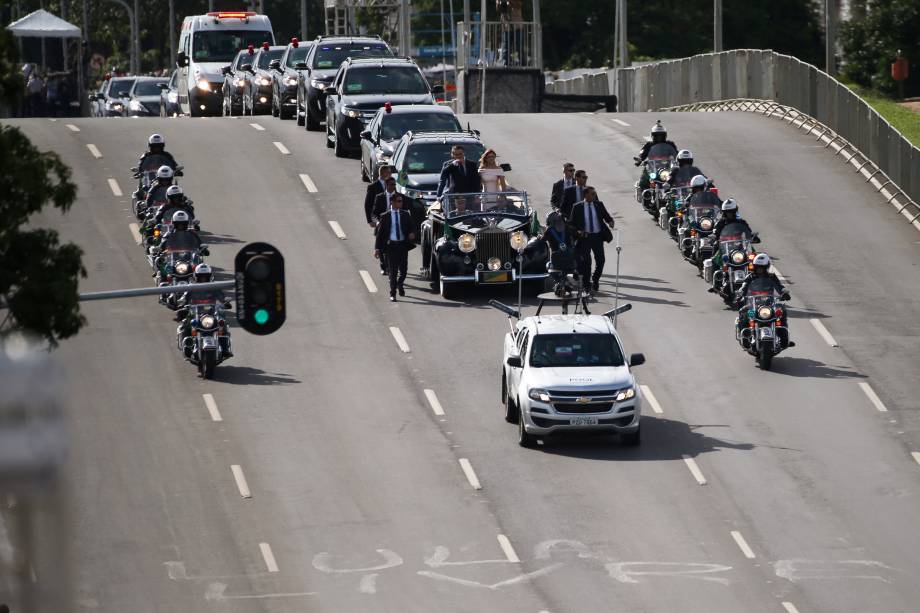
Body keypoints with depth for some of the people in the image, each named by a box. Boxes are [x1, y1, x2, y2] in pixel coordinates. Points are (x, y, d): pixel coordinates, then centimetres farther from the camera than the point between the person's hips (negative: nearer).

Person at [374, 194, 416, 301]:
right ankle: (393, 294, 8)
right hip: (391, 245, -2)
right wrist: (377, 248, -6)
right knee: (393, 271, 0)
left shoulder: (405, 215, 5)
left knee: (403, 269, 8)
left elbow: (411, 228, 11)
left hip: (403, 245, 2)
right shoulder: (386, 217, -2)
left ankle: (400, 284, 39)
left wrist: (412, 233, -14)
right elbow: (380, 233, -1)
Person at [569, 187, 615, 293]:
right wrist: (578, 230, -15)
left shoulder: (599, 205, 6)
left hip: (597, 236, 2)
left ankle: (595, 280, 23)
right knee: (586, 260, -2)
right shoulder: (577, 207, -1)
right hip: (585, 236, -2)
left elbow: (607, 216, 8)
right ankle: (586, 284, 11)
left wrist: (610, 222, -15)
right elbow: (571, 223, 2)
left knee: (600, 260, 0)